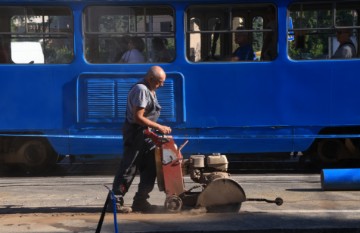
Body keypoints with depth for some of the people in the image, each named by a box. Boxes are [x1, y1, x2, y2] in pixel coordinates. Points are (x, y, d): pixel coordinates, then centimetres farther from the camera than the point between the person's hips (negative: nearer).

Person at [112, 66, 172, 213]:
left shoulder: (150, 90, 14)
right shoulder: (141, 90, -18)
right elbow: (138, 117, -22)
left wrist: (160, 128, 12)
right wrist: (159, 127, -18)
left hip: (146, 136, 10)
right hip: (136, 134, -10)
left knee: (150, 169, 10)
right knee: (128, 169, -6)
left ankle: (140, 201, 14)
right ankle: (116, 200, 0)